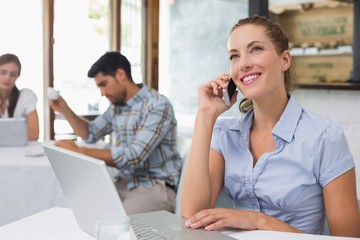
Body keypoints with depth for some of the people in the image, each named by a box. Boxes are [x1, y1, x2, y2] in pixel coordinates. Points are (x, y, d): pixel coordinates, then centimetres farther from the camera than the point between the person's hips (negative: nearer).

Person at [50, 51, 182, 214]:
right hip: (125, 183, 7)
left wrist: (79, 151, -23)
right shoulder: (117, 107, 9)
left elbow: (132, 157, -25)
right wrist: (64, 110, 8)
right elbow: (91, 133, 25)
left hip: (156, 187, -7)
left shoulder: (157, 106, -17)